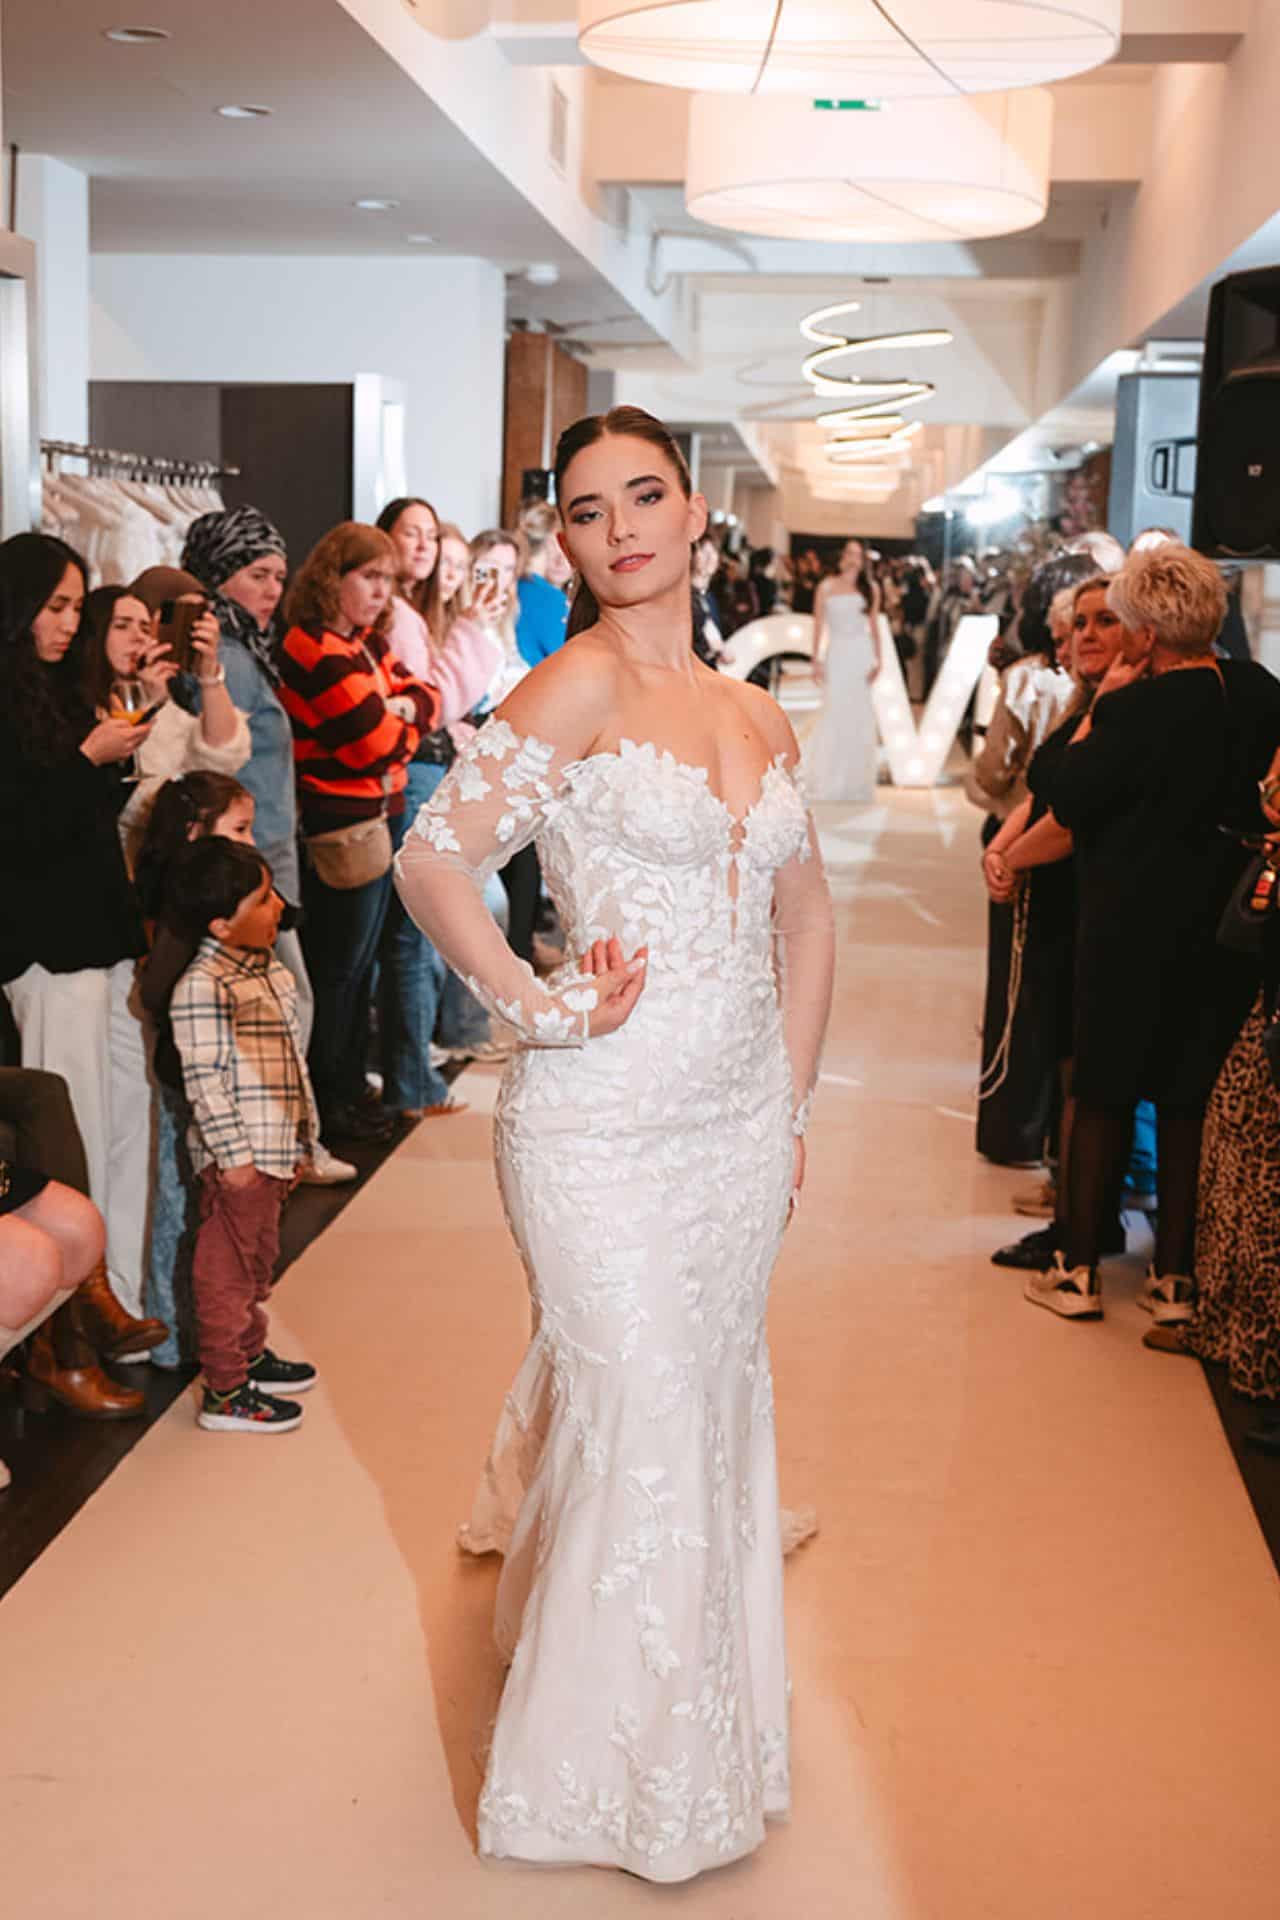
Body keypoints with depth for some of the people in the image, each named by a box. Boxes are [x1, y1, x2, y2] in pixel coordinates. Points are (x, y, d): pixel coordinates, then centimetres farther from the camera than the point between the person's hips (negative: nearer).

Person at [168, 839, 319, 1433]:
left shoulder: (270, 971, 11)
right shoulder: (203, 986, -19)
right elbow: (204, 1079, -20)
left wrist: (297, 1141, 20)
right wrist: (234, 1156, -20)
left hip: (272, 1151, 9)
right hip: (237, 1158, -9)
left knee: (258, 1259, 22)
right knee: (228, 1269, 0)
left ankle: (249, 1354, 37)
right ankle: (224, 1392, 7)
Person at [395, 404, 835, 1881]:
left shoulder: (756, 715, 8)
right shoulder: (579, 685, -12)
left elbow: (804, 916, 17)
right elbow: (432, 861, -19)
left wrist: (793, 1102, 13)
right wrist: (538, 1005, -15)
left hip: (741, 1120, 6)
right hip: (608, 1130, -6)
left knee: (718, 1409, 20)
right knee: (640, 1436, 1)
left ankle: (713, 1733, 45)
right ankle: (609, 1771, 23)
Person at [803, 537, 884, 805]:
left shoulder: (870, 589, 9)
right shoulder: (827, 587, 4)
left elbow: (874, 626, 10)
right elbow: (818, 625, 4)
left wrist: (877, 660, 3)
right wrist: (816, 660, -2)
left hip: (862, 655, 1)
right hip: (837, 654, -1)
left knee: (860, 716, -1)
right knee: (834, 715, -5)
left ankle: (855, 782, 8)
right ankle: (828, 781, 5)